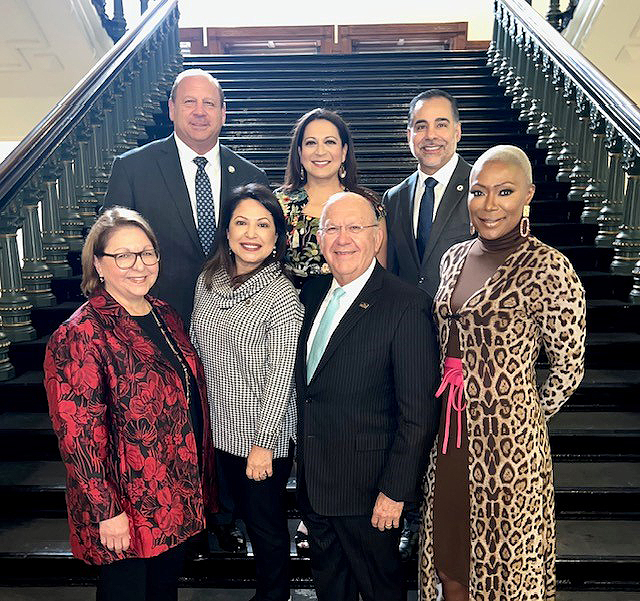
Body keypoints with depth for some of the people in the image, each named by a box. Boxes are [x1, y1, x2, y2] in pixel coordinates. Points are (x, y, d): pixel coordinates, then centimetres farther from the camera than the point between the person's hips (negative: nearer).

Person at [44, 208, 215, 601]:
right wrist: (106, 511, -17)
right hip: (129, 502, -6)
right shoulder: (79, 338, -21)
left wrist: (200, 476, 14)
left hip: (180, 491, 7)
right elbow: (79, 436, -20)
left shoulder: (165, 315, 2)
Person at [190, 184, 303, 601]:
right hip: (221, 426, 6)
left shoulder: (282, 296, -19)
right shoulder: (209, 280, -1)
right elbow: (197, 348, 7)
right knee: (246, 514, 24)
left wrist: (264, 443, -18)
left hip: (264, 435, -6)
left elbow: (281, 375, -19)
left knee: (267, 523, 14)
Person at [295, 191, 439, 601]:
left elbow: (419, 414, -19)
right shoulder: (313, 293, 2)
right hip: (312, 482, 6)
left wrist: (395, 491, -17)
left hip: (367, 489, -6)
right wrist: (305, 464, 9)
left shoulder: (407, 306, -21)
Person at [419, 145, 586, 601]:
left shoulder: (547, 268, -15)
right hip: (449, 435, 6)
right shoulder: (455, 258, 4)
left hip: (506, 443, -5)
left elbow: (569, 369, -7)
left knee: (502, 564, 16)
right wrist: (447, 408, 11)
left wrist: (525, 417, 1)